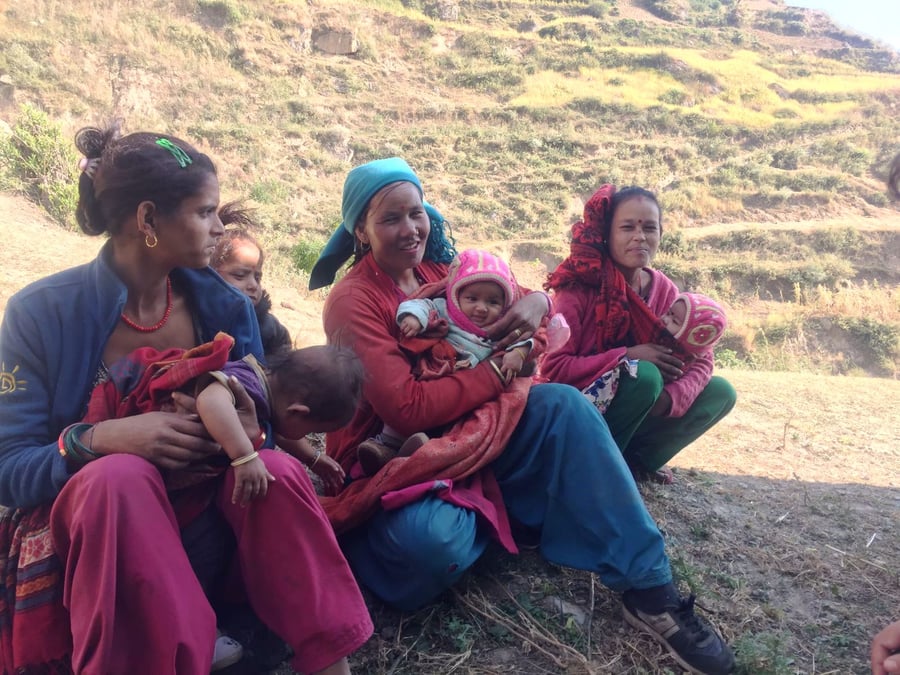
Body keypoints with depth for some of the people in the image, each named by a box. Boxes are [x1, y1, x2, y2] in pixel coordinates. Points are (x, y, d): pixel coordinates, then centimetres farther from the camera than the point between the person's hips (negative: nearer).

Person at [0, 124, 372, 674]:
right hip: (85, 523, -2)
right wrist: (100, 438, -31)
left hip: (203, 519, 3)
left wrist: (250, 435, -22)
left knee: (277, 469, -28)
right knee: (120, 475, -36)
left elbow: (259, 425, 3)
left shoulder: (227, 307, -1)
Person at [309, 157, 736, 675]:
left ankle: (649, 588, -14)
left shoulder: (438, 271, 5)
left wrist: (537, 301, -13)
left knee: (563, 405, -16)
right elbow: (406, 408, -24)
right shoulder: (352, 302, -14)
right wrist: (497, 372, -16)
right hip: (390, 456, -6)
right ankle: (497, 508, 0)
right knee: (430, 540, -38)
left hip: (465, 430, 6)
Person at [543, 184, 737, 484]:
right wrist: (628, 356, -26)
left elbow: (700, 358, -5)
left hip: (637, 412, 6)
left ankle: (636, 458, 0)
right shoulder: (579, 287, -18)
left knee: (721, 392, -5)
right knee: (645, 375, -30)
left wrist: (669, 398, -25)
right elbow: (553, 367, -22)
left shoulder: (664, 289, -2)